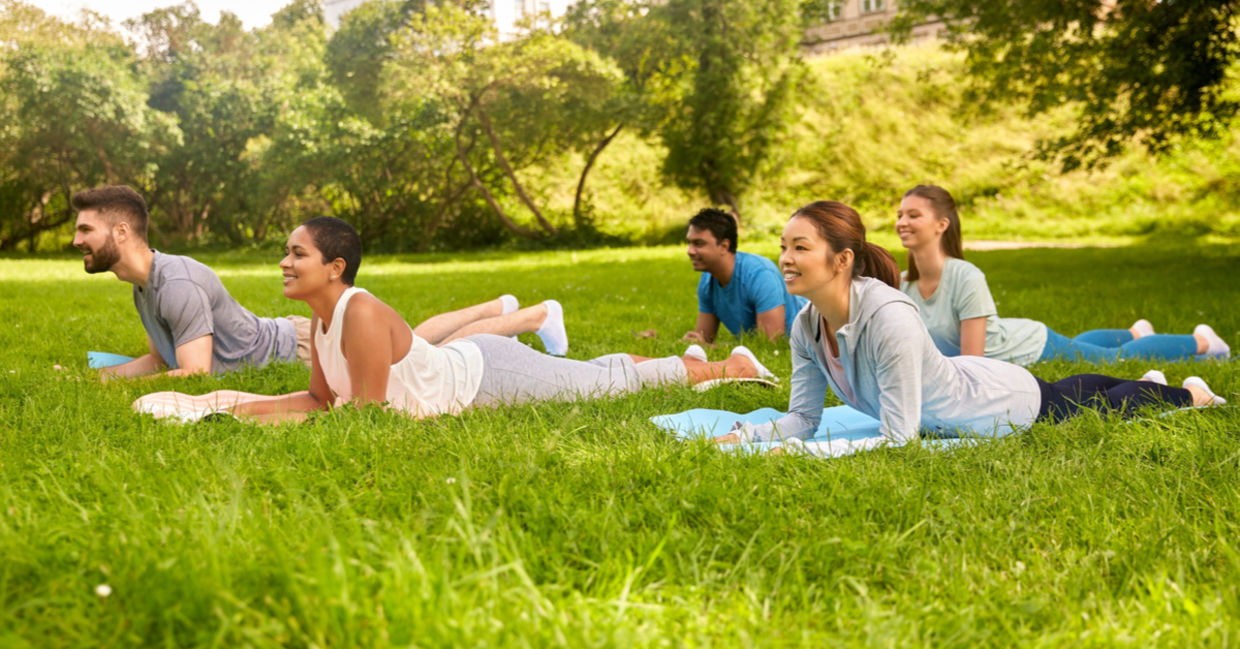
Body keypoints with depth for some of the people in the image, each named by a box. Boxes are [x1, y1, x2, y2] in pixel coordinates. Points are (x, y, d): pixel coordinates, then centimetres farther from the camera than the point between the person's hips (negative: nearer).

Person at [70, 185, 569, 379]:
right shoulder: (144, 284, 0)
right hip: (289, 342, 8)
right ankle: (498, 308, 46)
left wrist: (111, 384, -29)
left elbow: (195, 374, -34)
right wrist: (95, 374, -2)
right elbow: (158, 360, 11)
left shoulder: (178, 284, -31)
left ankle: (537, 314, 20)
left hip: (309, 352, -8)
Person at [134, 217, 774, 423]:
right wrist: (246, 404, -8)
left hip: (490, 374, -7)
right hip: (466, 367, 7)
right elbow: (322, 397, 3)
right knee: (594, 376, 26)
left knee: (605, 383, 7)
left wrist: (276, 418, -27)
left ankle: (727, 366, 23)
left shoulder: (362, 314, -31)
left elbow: (368, 410, -30)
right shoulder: (320, 319, -4)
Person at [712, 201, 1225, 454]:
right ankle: (1159, 386, 65)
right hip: (956, 384, 7)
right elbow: (803, 416, -13)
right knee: (1073, 391, 36)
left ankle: (1189, 394, 52)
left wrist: (804, 451, -47)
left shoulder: (889, 318, -43)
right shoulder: (806, 326, -21)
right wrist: (747, 436, -31)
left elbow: (897, 438, -42)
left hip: (1006, 399, -7)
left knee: (1105, 408, 23)